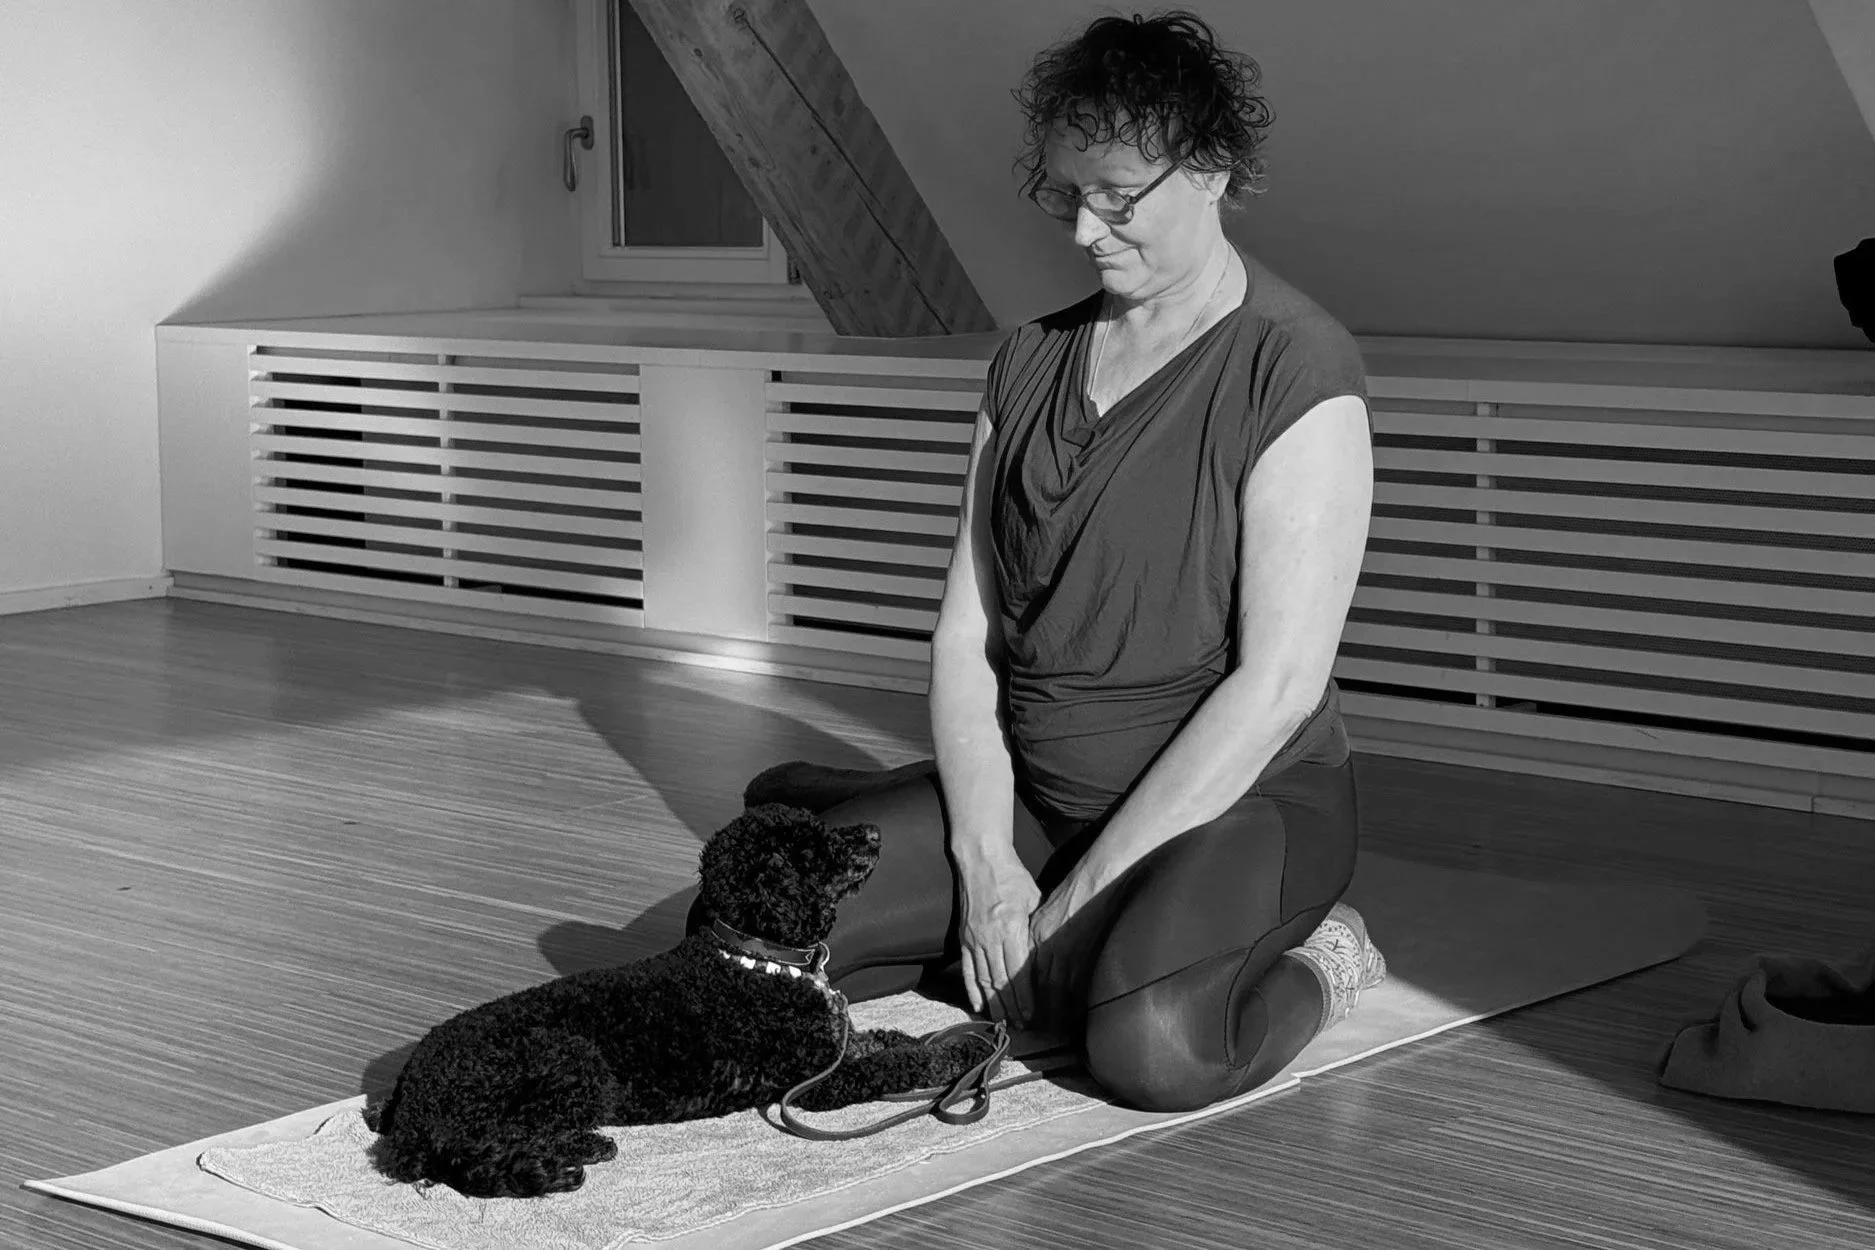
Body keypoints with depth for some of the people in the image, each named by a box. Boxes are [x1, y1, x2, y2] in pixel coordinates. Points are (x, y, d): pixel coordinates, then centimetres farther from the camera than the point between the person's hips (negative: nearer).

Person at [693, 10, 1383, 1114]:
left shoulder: (1300, 373, -12)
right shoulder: (1033, 360, 9)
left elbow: (1278, 683, -18)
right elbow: (966, 632, 5)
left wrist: (1076, 903, -18)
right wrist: (986, 862, -11)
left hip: (1231, 802, -6)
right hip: (1025, 790, 6)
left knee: (1155, 1044, -36)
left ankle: (1314, 963, -1)